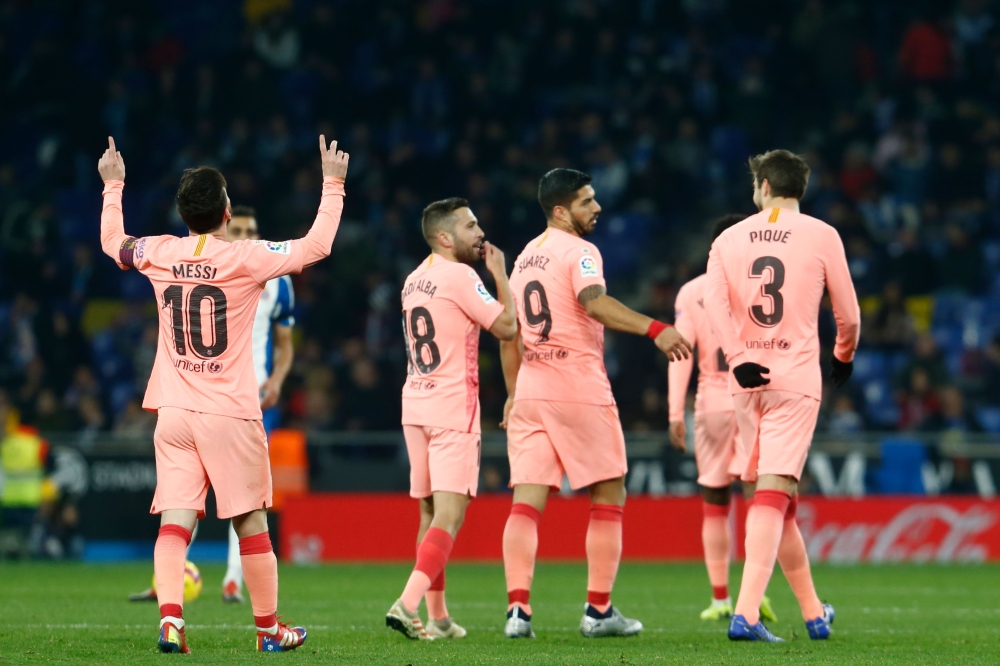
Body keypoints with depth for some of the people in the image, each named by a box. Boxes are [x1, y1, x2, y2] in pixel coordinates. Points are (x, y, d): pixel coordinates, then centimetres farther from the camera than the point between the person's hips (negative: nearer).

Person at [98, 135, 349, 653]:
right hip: (230, 415, -3)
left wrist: (113, 186, 38)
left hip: (173, 413, 3)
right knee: (251, 524, 7)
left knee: (174, 522, -3)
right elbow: (316, 245, -5)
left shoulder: (158, 255, 2)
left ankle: (170, 617, -21)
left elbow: (112, 241, 23)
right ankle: (269, 628, 15)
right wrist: (332, 184, 5)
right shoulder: (245, 259, -10)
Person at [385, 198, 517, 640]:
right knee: (449, 514, -11)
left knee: (430, 513, 12)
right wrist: (500, 273, 2)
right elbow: (507, 327, -9)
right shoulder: (459, 276, -11)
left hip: (414, 405, 8)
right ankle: (408, 604, -25)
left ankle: (437, 617, 15)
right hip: (452, 408, -8)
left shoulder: (413, 281, 15)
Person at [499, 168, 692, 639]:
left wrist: (512, 394, 32)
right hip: (579, 388, -6)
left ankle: (518, 607, -12)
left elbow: (508, 335, 23)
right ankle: (599, 610, 4)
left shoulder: (524, 259, 18)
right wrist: (654, 329, -35)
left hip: (530, 389, 6)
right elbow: (595, 303, -26)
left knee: (527, 501, 0)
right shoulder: (578, 252, -6)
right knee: (609, 496, 5)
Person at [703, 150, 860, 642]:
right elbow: (847, 314, 5)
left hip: (747, 380, 4)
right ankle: (746, 613, -24)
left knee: (776, 497, 16)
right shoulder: (821, 236, 1)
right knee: (774, 492, -10)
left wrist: (737, 358, -12)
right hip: (796, 377, -4)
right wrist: (844, 357, 23)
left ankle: (813, 612, 25)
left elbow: (713, 300, -6)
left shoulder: (729, 239, 9)